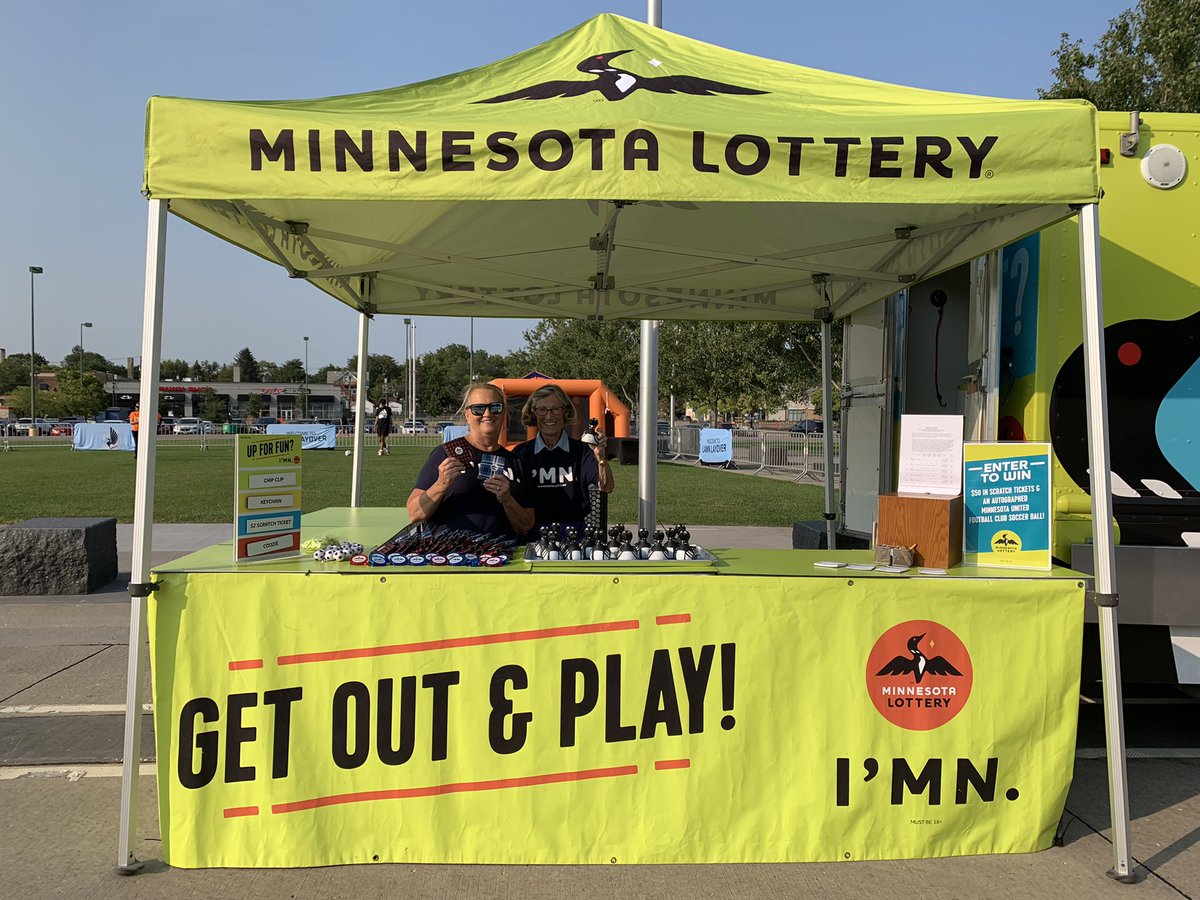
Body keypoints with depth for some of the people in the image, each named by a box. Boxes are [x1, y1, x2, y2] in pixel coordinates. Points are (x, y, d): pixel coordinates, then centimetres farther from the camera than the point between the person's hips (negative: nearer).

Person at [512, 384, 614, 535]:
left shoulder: (581, 450, 4)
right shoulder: (521, 453, 7)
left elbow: (607, 487, -6)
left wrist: (600, 456, -22)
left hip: (574, 529, 0)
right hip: (534, 532, 1)